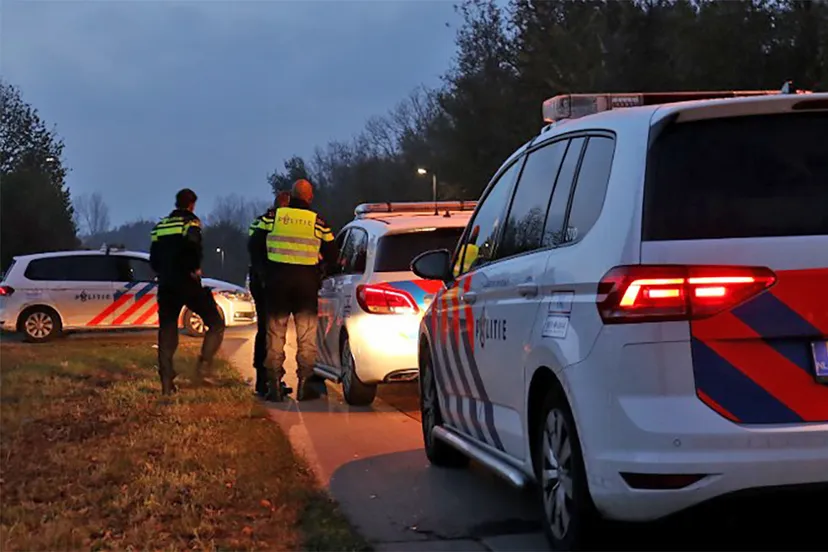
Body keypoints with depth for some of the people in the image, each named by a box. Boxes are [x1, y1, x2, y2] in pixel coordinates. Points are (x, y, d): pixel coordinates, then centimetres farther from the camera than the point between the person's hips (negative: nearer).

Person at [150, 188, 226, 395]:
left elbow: (154, 260, 14)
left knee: (167, 333, 9)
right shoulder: (190, 222, -3)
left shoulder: (160, 226, 15)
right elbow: (193, 247, -23)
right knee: (216, 325, 5)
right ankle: (202, 368, -9)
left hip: (166, 286, 6)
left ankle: (166, 382, 4)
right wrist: (195, 268, -9)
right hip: (188, 284, -6)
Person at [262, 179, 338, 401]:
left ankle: (274, 383, 5)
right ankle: (304, 383, 3)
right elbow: (332, 255, 4)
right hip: (306, 282, -1)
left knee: (275, 334, 7)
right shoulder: (317, 222, 0)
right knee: (307, 336, 6)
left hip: (276, 281, 1)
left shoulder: (273, 217, 1)